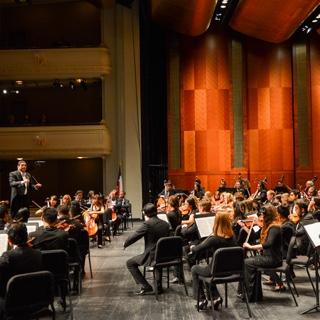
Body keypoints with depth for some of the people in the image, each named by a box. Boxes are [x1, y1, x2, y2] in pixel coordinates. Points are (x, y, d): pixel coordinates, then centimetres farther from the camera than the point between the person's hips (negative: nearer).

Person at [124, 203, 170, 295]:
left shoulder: (147, 224, -15)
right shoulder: (166, 224, 4)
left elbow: (134, 236, -10)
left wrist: (125, 244, 9)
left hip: (152, 257, -7)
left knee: (130, 263, 12)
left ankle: (146, 287, 8)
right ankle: (158, 286, 42)